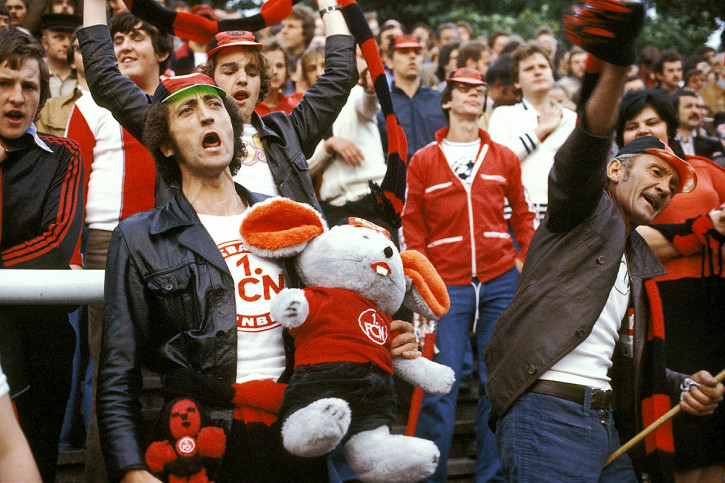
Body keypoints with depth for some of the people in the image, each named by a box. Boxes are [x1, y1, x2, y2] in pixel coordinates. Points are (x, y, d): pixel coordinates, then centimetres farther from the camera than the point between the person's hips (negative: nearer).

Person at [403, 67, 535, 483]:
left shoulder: (505, 158, 12)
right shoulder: (423, 161, 7)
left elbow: (523, 215, 17)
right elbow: (412, 226, 7)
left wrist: (524, 260, 6)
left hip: (501, 283, 2)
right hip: (446, 285, -2)